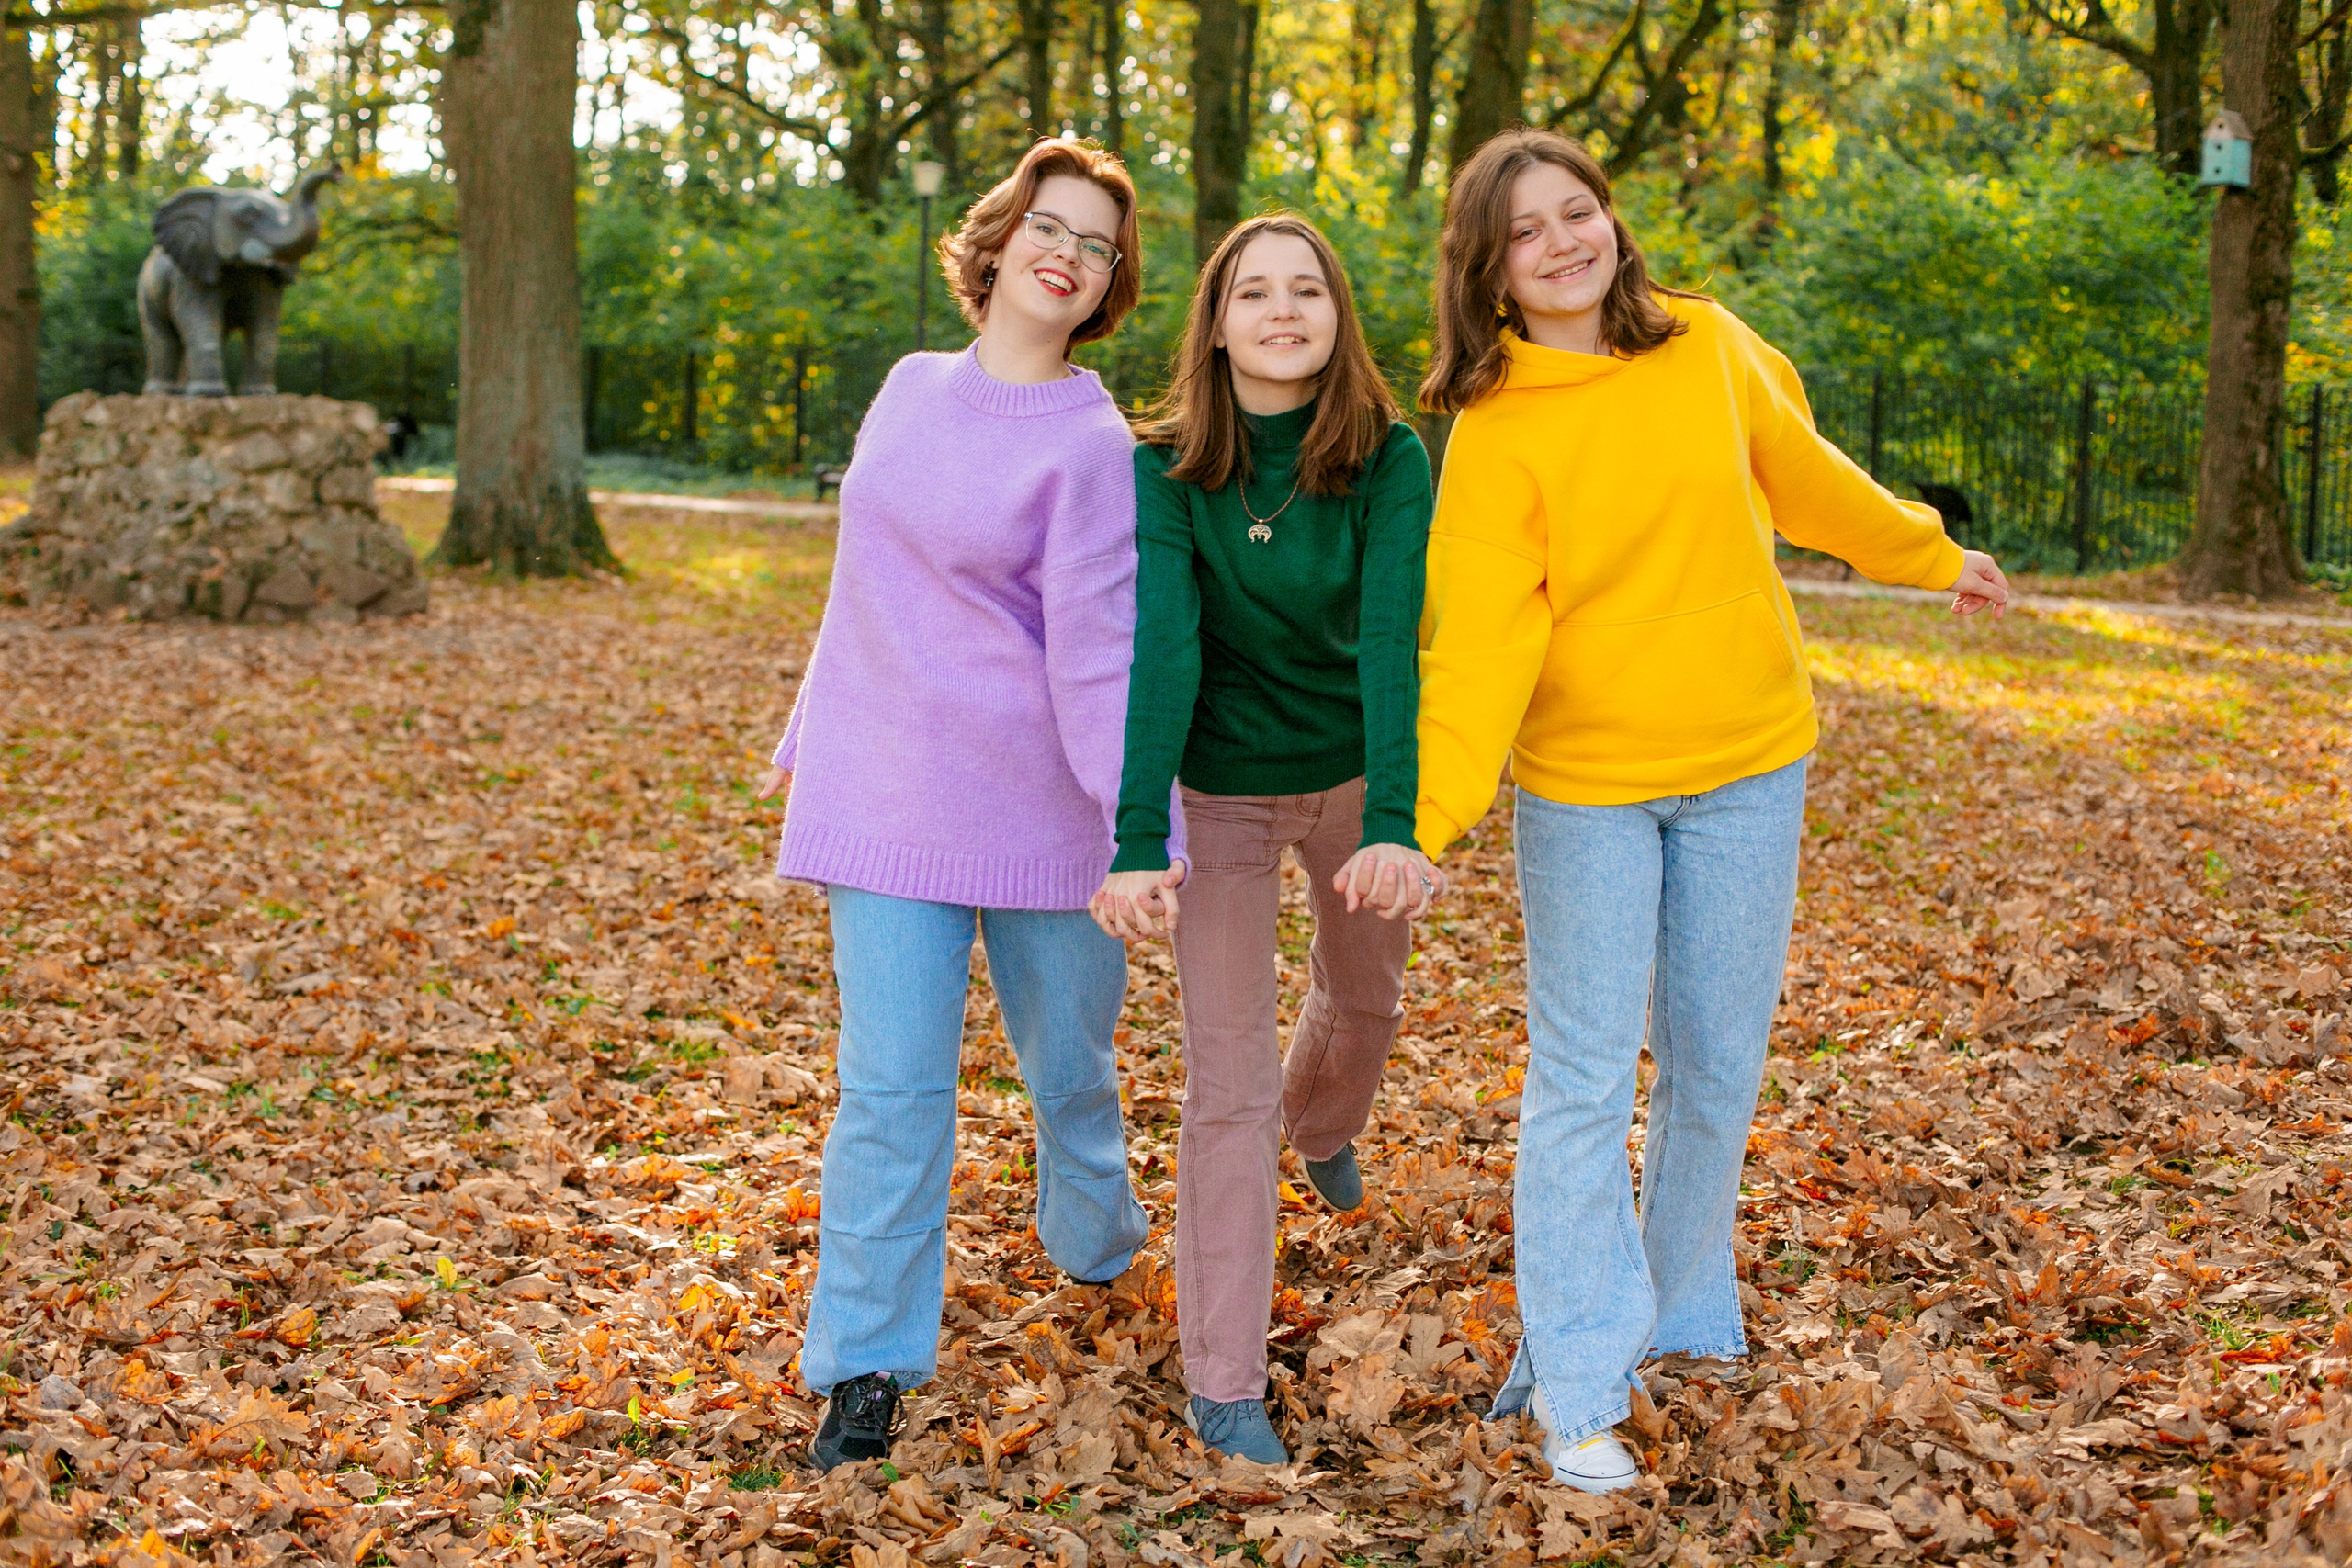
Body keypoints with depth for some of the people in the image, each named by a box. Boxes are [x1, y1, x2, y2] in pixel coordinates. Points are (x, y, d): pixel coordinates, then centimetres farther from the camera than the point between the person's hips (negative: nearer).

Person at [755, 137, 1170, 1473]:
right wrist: (809, 739, 23)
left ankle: (1098, 1247, 42)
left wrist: (1143, 832, -25)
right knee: (892, 1082, -3)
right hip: (884, 793, 3)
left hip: (1033, 799, -3)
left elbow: (1097, 650, -15)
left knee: (1070, 1059, 14)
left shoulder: (1093, 446, -9)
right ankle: (868, 1364, 6)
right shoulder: (913, 387, 7)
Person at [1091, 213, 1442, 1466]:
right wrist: (1136, 843, -37)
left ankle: (1322, 1129, 63)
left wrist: (1396, 823, -39)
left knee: (1364, 994, 26)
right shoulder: (1166, 468, -18)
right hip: (1223, 787, -2)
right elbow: (1163, 647, -28)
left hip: (1356, 771, 3)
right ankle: (1224, 1383, 6)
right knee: (1227, 1076, -5)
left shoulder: (1390, 460, -17)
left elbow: (1390, 638, -28)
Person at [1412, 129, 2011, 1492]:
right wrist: (1430, 811, -31)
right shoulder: (1492, 433, -12)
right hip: (1583, 785, -3)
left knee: (1719, 1068, 13)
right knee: (1585, 1080, -1)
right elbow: (1480, 634, -19)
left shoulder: (1707, 347, -1)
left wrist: (1930, 556, 28)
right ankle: (1577, 1389, 8)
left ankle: (1684, 1314, 34)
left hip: (1749, 765, 4)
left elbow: (1800, 472, 16)